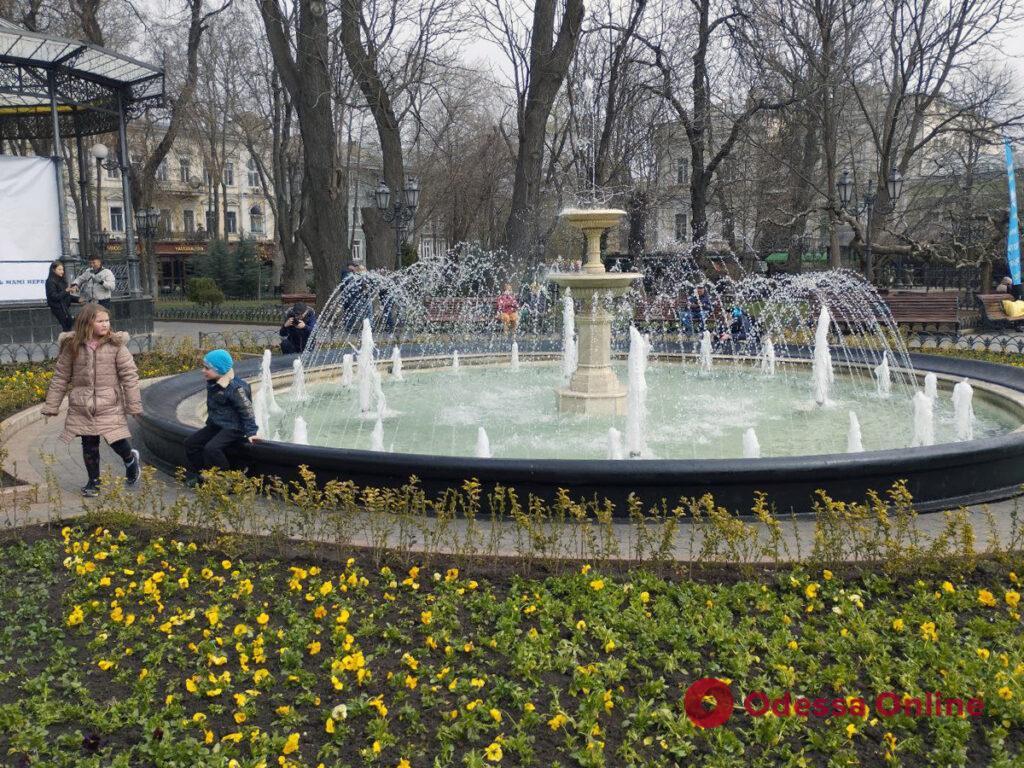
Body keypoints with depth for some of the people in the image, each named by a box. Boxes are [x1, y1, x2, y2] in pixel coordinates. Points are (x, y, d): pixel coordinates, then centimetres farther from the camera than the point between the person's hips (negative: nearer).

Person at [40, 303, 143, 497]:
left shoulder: (116, 345, -6)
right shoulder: (72, 346, -1)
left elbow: (129, 375, -5)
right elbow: (60, 377, 6)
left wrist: (134, 405, -6)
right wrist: (51, 406, 7)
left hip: (110, 405, -2)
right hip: (82, 406, 2)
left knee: (118, 441, -10)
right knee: (89, 445, 10)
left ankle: (131, 459, 24)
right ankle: (93, 481, 28)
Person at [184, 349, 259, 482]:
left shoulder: (235, 388, -23)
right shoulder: (212, 384, 4)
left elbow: (247, 410, -19)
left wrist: (251, 432, -20)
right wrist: (210, 422, 25)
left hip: (232, 428, -9)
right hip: (215, 425, 9)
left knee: (211, 449, -28)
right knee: (190, 442, 3)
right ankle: (200, 473, 14)